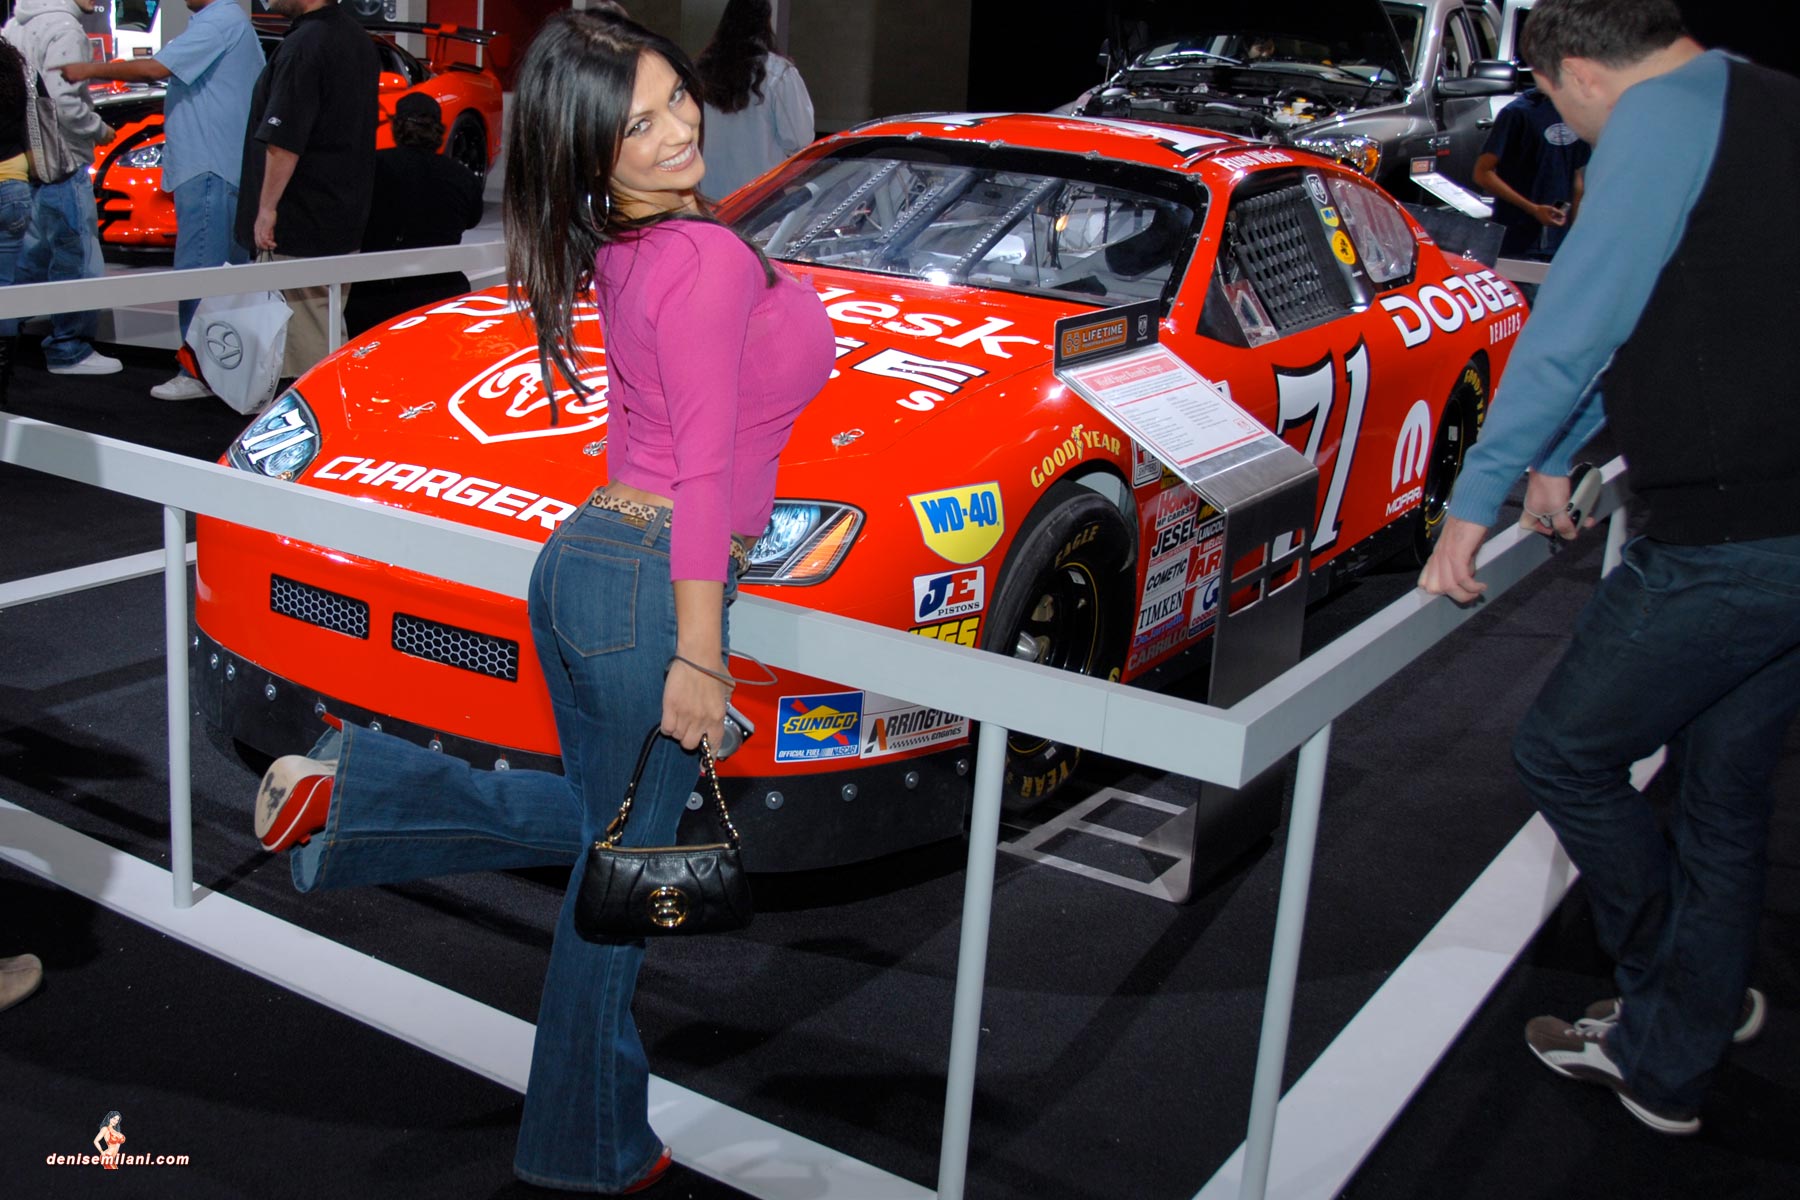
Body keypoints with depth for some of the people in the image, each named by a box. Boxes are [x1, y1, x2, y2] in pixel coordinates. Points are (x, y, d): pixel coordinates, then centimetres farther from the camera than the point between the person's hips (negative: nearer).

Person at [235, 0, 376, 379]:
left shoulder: (304, 45, -19)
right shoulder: (357, 39, 11)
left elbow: (283, 141, -23)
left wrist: (266, 208, -17)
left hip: (298, 223, -10)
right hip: (345, 218, 10)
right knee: (330, 324, 18)